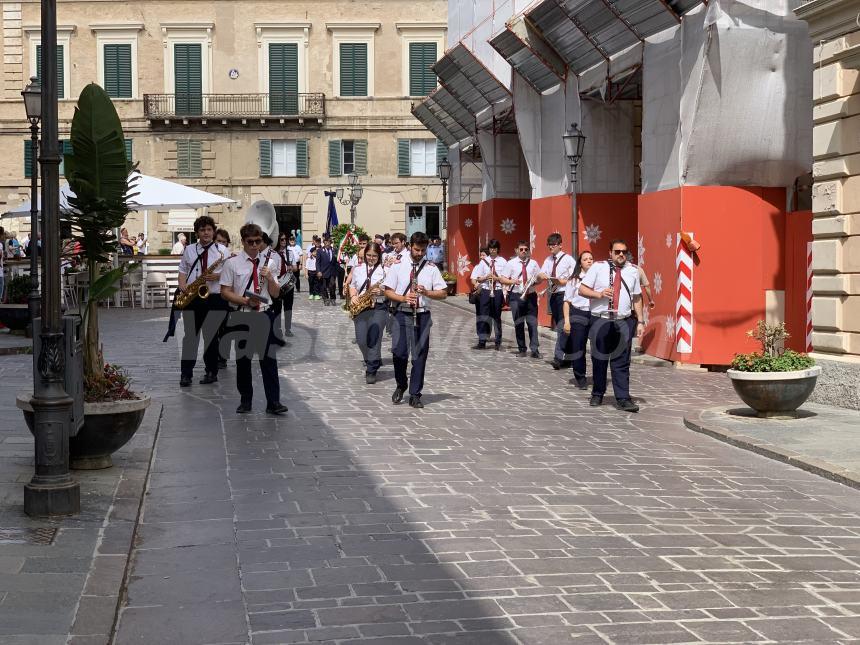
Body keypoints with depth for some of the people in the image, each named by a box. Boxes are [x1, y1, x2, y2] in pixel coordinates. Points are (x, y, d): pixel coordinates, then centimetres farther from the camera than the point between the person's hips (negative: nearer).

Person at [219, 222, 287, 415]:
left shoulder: (268, 262, 8)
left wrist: (270, 278, -11)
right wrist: (246, 300, -17)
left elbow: (275, 294, 9)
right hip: (241, 316, -1)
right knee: (243, 359, 7)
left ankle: (273, 401, -2)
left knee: (269, 359, -3)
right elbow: (225, 292, -3)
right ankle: (245, 400, 18)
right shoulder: (232, 263, -1)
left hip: (263, 315, 1)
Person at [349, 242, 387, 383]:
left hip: (378, 308, -3)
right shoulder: (358, 269, 10)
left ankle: (371, 371, -3)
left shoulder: (385, 269, 0)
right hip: (360, 308, 3)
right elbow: (352, 285, 18)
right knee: (361, 340, -1)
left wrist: (381, 291, -18)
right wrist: (353, 296, -1)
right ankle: (374, 361, 27)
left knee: (374, 338, -10)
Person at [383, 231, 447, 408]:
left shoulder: (431, 269, 7)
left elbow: (443, 293, 6)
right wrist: (403, 298, -13)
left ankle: (415, 395, 8)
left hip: (422, 316, 1)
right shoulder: (398, 266, 5)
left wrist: (425, 292, -11)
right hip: (402, 315, -1)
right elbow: (388, 291, 4)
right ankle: (401, 385, 20)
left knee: (419, 355, 1)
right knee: (399, 353, -7)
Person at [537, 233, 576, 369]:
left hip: (564, 294, -7)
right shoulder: (548, 260, 13)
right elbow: (541, 274, 6)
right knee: (559, 326, 13)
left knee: (562, 326, -14)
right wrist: (541, 276, -17)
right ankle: (568, 357, 22)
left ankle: (558, 357, -18)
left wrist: (564, 281, -23)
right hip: (553, 295, 7)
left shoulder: (568, 259, -6)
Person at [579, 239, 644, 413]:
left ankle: (623, 399, 1)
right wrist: (599, 294, -16)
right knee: (599, 360, 8)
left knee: (622, 362, 0)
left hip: (624, 322, 1)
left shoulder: (633, 271, 11)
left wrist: (640, 321, 9)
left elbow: (637, 298, 14)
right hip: (601, 321, -1)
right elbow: (582, 289, 1)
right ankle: (597, 394, 23)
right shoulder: (598, 267, 2)